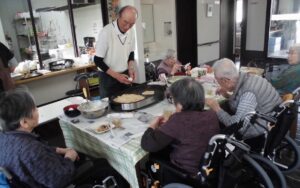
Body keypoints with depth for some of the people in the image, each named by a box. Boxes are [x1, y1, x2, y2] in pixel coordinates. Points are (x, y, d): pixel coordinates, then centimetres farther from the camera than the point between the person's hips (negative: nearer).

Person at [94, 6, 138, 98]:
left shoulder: (131, 32, -3)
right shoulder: (106, 32, -21)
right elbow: (98, 60, -17)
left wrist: (131, 68, -6)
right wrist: (116, 75, -21)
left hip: (124, 75, 6)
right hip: (109, 77, -5)